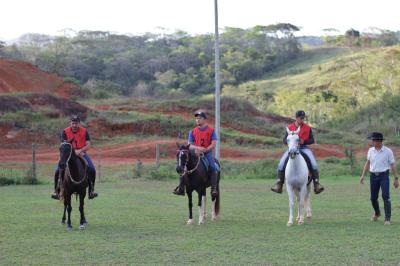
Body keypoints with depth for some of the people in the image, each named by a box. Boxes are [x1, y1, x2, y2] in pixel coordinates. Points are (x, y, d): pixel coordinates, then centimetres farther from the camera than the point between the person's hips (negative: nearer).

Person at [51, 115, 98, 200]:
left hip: (81, 154, 0)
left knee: (92, 170, -19)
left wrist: (80, 151, -25)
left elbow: (88, 145, -7)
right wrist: (74, 151, -22)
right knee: (58, 170, -20)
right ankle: (56, 191, -3)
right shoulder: (65, 131, -3)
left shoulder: (84, 131, -2)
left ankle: (91, 190, -2)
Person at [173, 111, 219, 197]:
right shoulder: (193, 131, 11)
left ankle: (214, 189, -30)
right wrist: (197, 148, -15)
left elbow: (213, 144, -5)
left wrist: (205, 150, -20)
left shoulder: (211, 130, 3)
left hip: (207, 153, -3)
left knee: (212, 167, -27)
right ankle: (181, 188, -12)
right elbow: (189, 144, 5)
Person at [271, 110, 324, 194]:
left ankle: (316, 184, -19)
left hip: (304, 147, -1)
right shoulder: (289, 127, 3)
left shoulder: (308, 128, 2)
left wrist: (304, 141, -16)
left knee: (314, 164, -24)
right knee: (281, 164, -19)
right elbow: (284, 140, 6)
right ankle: (279, 184, -14)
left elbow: (312, 140, 4)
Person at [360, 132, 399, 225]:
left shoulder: (388, 151, -6)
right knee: (373, 198, 9)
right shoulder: (371, 150, 6)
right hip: (373, 176, 4)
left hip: (384, 176, -4)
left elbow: (392, 165, -3)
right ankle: (377, 213, 37)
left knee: (386, 196, -15)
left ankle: (387, 219, -12)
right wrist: (363, 175, 13)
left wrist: (396, 179, -5)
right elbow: (368, 163, 16)